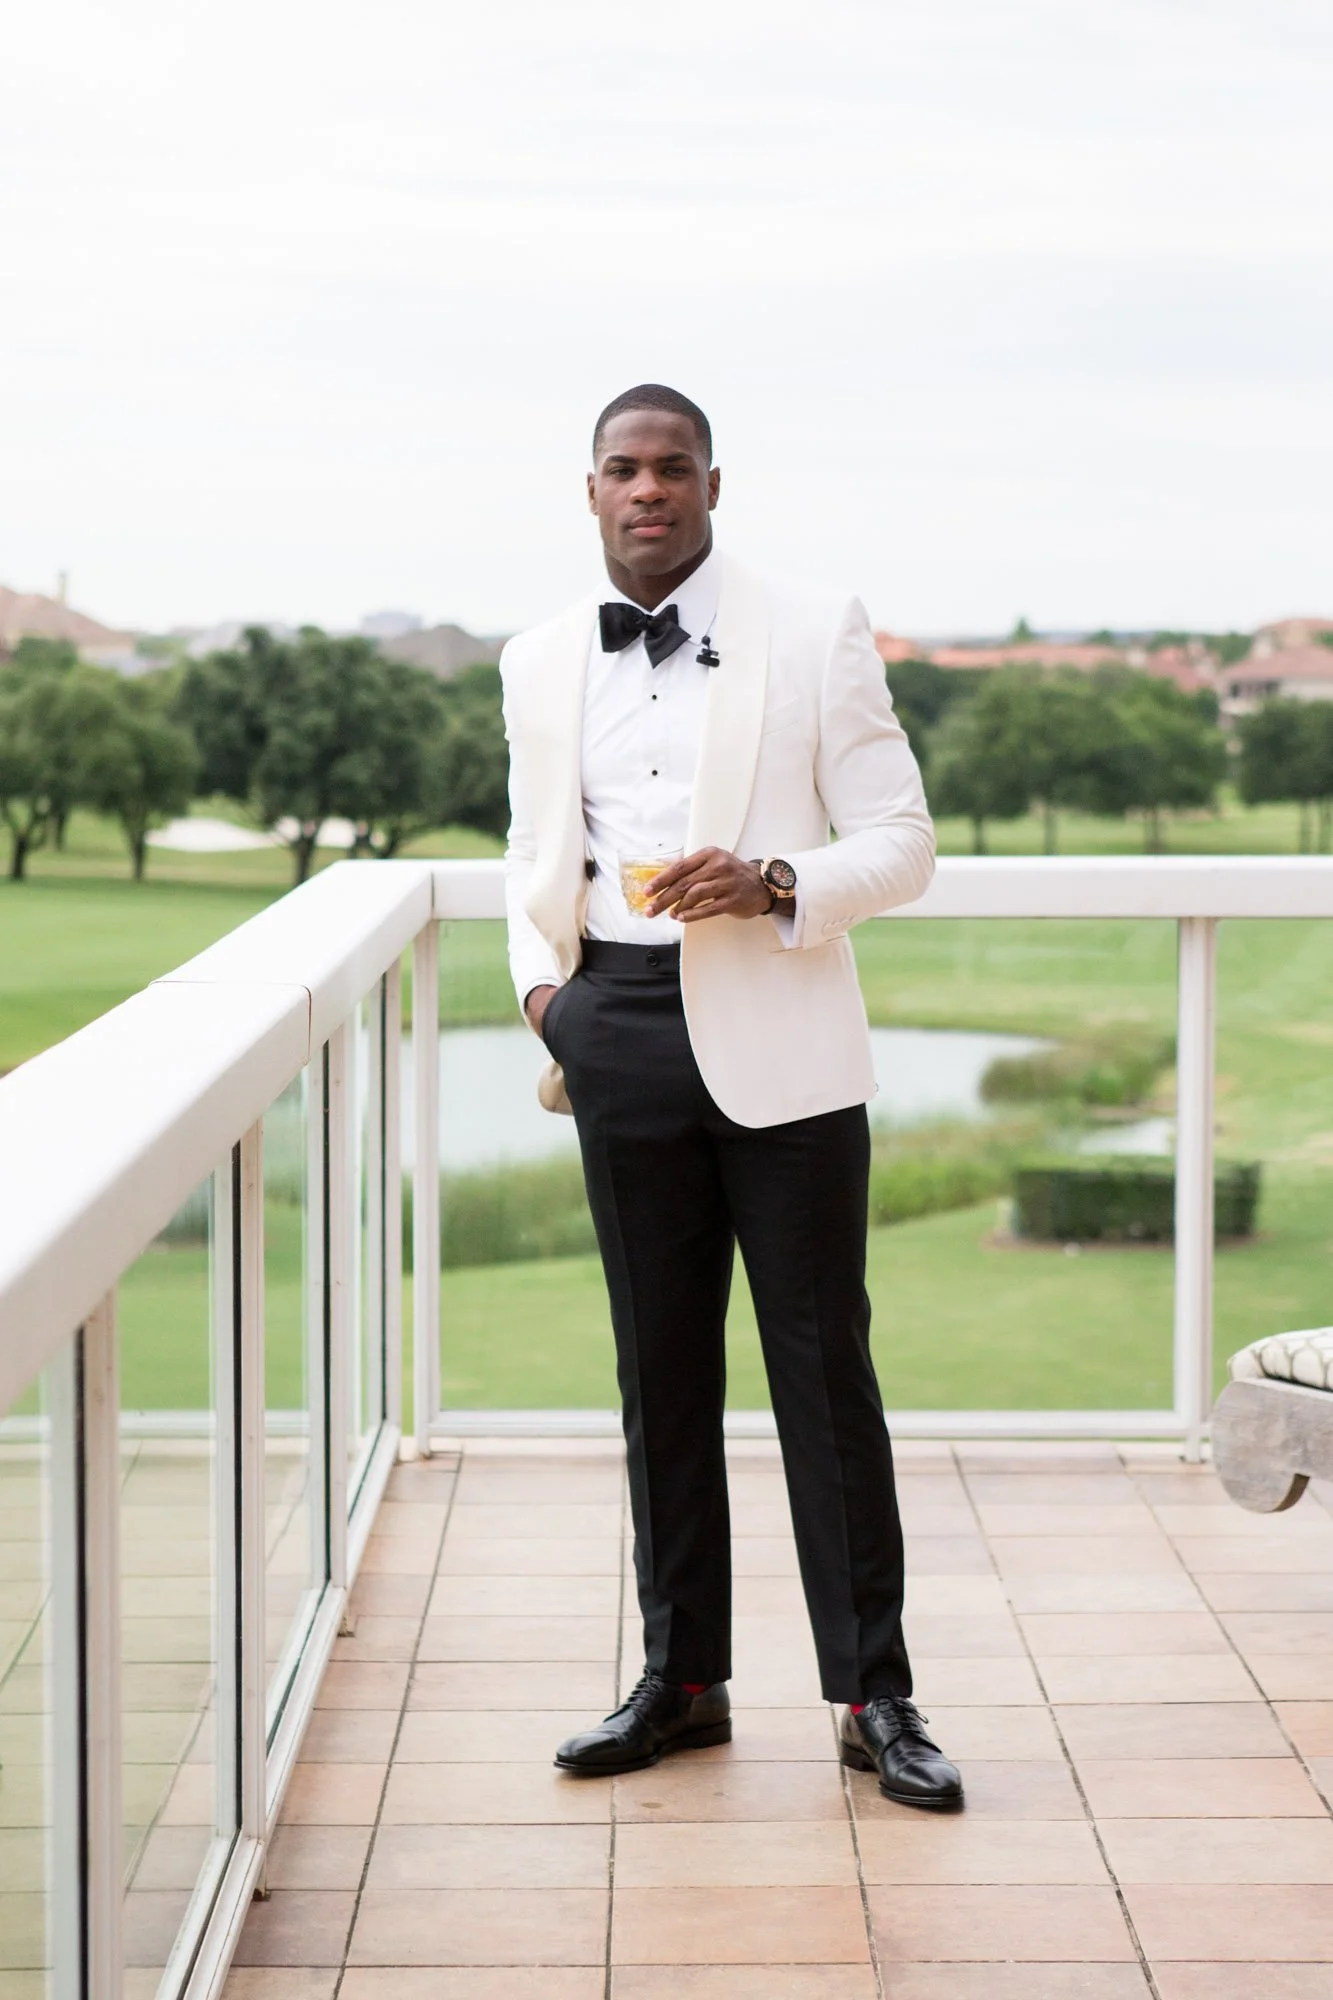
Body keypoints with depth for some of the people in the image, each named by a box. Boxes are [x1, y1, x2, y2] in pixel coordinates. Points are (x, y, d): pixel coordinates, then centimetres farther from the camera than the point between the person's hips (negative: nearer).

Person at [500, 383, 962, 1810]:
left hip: (778, 1041, -3)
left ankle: (873, 1693, 10)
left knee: (822, 1360, 0)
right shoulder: (541, 664, 11)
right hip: (620, 1038, 4)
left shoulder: (815, 635, 0)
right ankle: (682, 1677, 22)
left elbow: (901, 843, -1)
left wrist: (775, 884, -19)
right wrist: (539, 976, 2)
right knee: (660, 1368, 10)